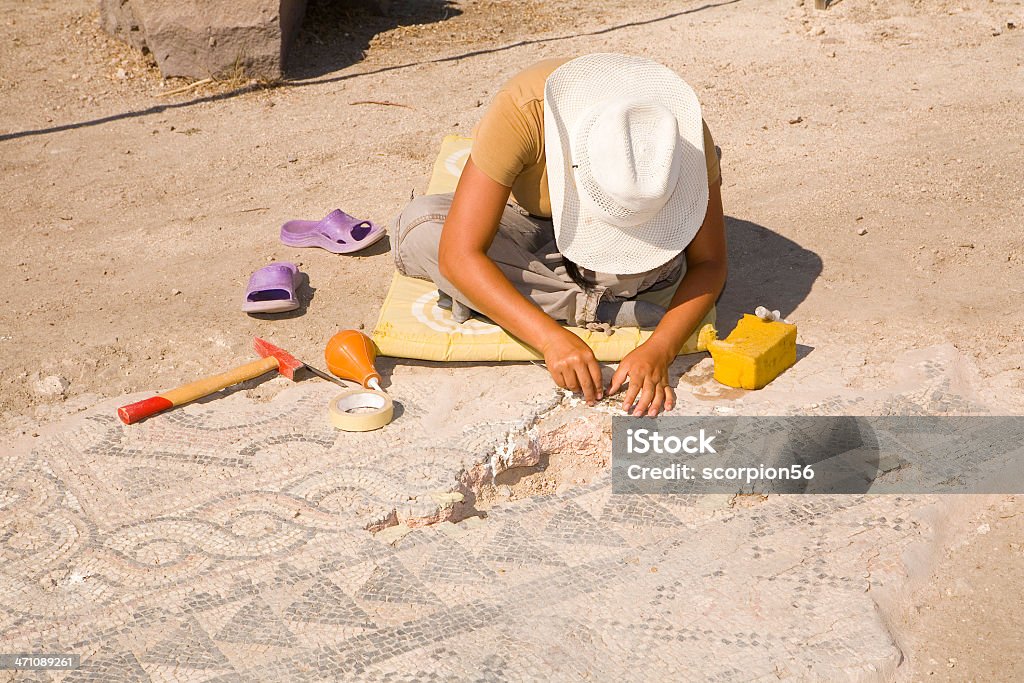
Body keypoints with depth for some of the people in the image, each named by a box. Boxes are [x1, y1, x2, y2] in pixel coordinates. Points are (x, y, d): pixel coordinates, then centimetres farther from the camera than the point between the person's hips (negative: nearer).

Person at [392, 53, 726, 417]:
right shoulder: (520, 112, -39)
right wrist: (551, 338, -49)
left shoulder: (682, 132, -32)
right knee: (420, 230, -31)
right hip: (524, 221, 1)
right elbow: (458, 256, -39)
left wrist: (659, 350, -40)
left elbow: (708, 264, -24)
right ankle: (606, 307, -23)